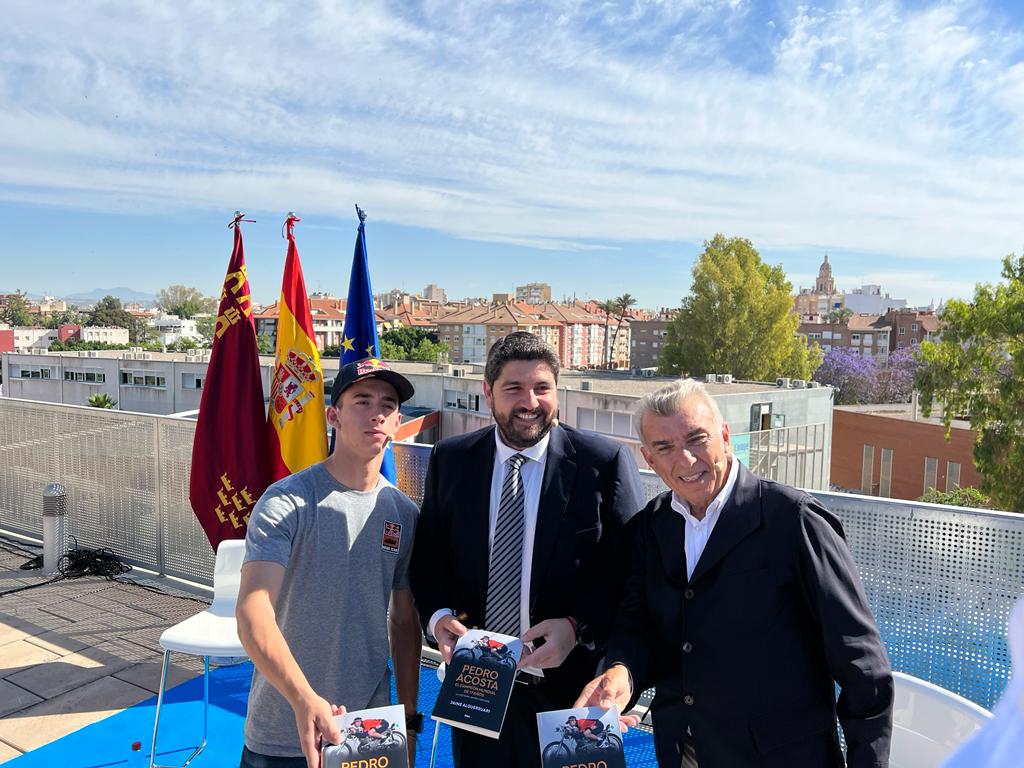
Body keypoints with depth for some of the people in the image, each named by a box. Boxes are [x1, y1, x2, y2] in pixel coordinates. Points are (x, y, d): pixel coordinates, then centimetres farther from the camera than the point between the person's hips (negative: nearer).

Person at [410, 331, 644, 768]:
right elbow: (427, 557, 6)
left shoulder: (605, 463, -10)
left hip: (568, 685, -2)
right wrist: (438, 616, -11)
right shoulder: (450, 460, 0)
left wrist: (578, 628, -20)